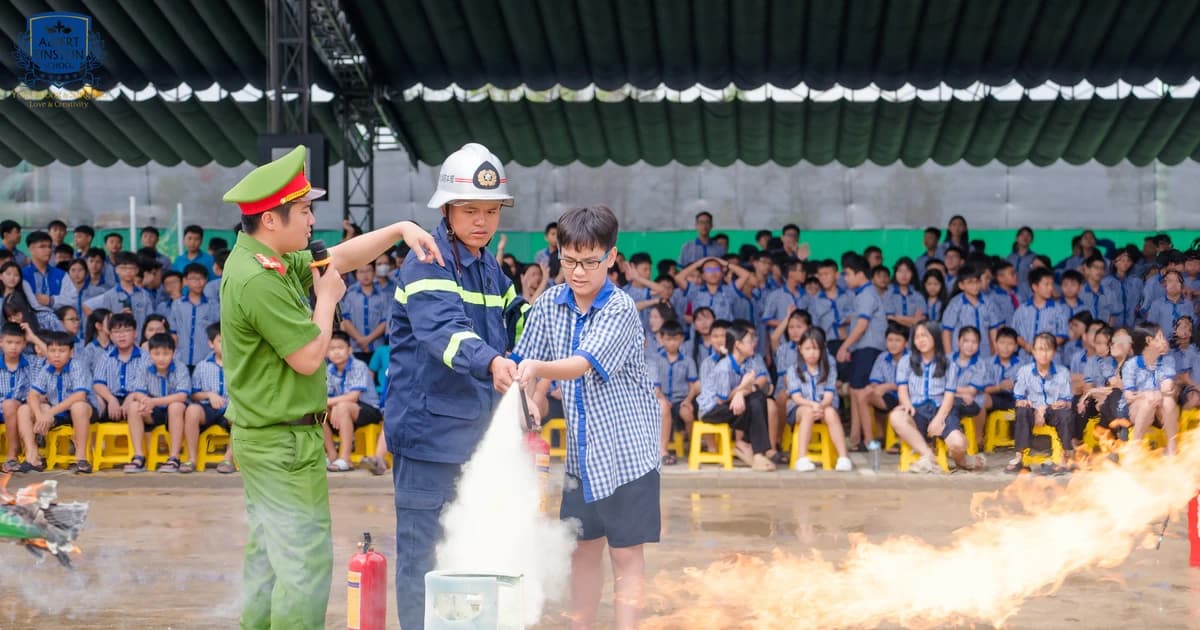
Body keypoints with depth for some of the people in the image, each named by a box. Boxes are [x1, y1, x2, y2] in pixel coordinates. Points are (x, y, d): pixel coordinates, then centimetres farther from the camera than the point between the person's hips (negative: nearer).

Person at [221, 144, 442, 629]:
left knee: (266, 559, 15)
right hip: (286, 443, -11)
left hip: (261, 438, 11)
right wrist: (327, 297, -6)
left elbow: (339, 257, 19)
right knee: (306, 562, -6)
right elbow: (309, 357, -20)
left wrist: (399, 230, 8)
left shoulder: (264, 261, 9)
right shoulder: (258, 281, -23)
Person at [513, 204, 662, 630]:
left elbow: (583, 364, -31)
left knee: (625, 552, -1)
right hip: (581, 449, 5)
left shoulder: (620, 309, -17)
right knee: (584, 547, 14)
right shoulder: (550, 303, -1)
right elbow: (525, 363, 7)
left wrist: (539, 368, -47)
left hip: (626, 447, -5)